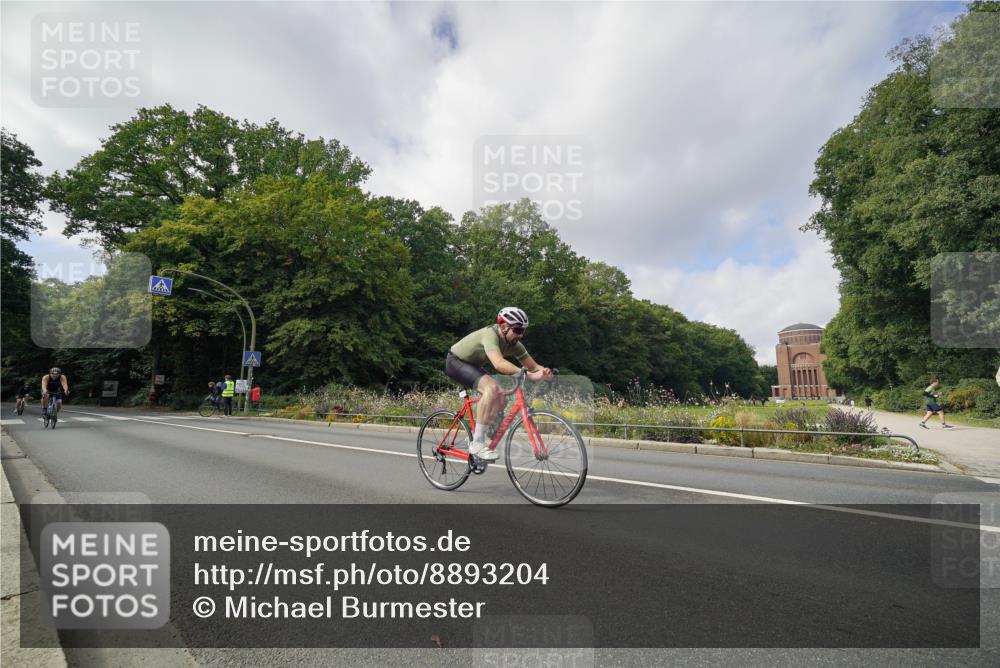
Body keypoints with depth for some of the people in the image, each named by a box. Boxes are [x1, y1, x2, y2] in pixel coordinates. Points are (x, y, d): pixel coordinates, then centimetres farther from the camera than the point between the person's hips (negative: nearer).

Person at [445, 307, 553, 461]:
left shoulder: (514, 344, -9)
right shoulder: (490, 334, -33)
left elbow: (532, 365, -7)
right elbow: (498, 363, -49)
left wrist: (543, 370, -30)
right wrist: (530, 375, -55)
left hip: (472, 365, 9)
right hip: (455, 362, -9)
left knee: (500, 398, -2)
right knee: (491, 388, -29)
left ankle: (477, 437, 14)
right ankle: (477, 444, -25)